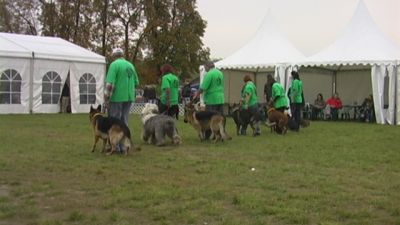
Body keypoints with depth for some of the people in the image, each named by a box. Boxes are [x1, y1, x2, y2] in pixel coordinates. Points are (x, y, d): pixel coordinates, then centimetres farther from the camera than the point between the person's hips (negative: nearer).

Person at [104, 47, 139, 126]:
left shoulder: (114, 64, -8)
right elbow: (136, 83, 17)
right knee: (124, 120, 12)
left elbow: (109, 84, -16)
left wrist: (106, 99, -13)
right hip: (129, 97, 6)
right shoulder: (130, 65, 13)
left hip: (117, 97, -6)